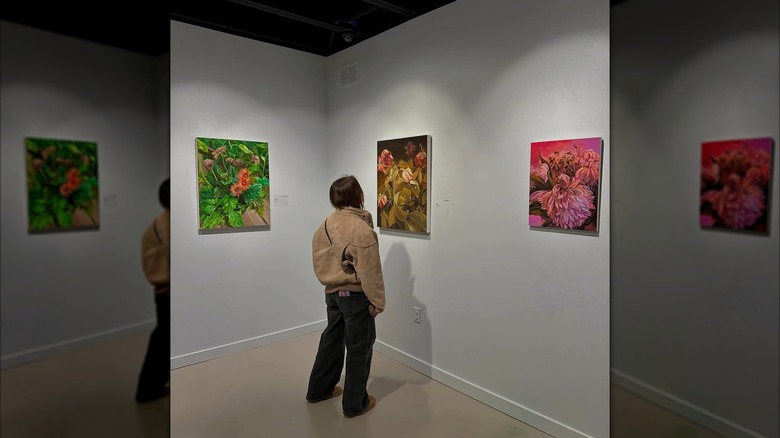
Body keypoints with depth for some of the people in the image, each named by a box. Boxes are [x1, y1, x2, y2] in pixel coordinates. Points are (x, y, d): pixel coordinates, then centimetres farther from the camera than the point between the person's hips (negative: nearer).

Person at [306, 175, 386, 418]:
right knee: (359, 348, 9)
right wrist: (377, 301, -10)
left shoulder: (326, 224, 1)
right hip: (356, 295, -7)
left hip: (332, 293, 7)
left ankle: (319, 389, 40)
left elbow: (319, 259, 9)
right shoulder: (362, 229, -21)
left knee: (331, 340, 23)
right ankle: (354, 403, 23)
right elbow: (370, 272, -20)